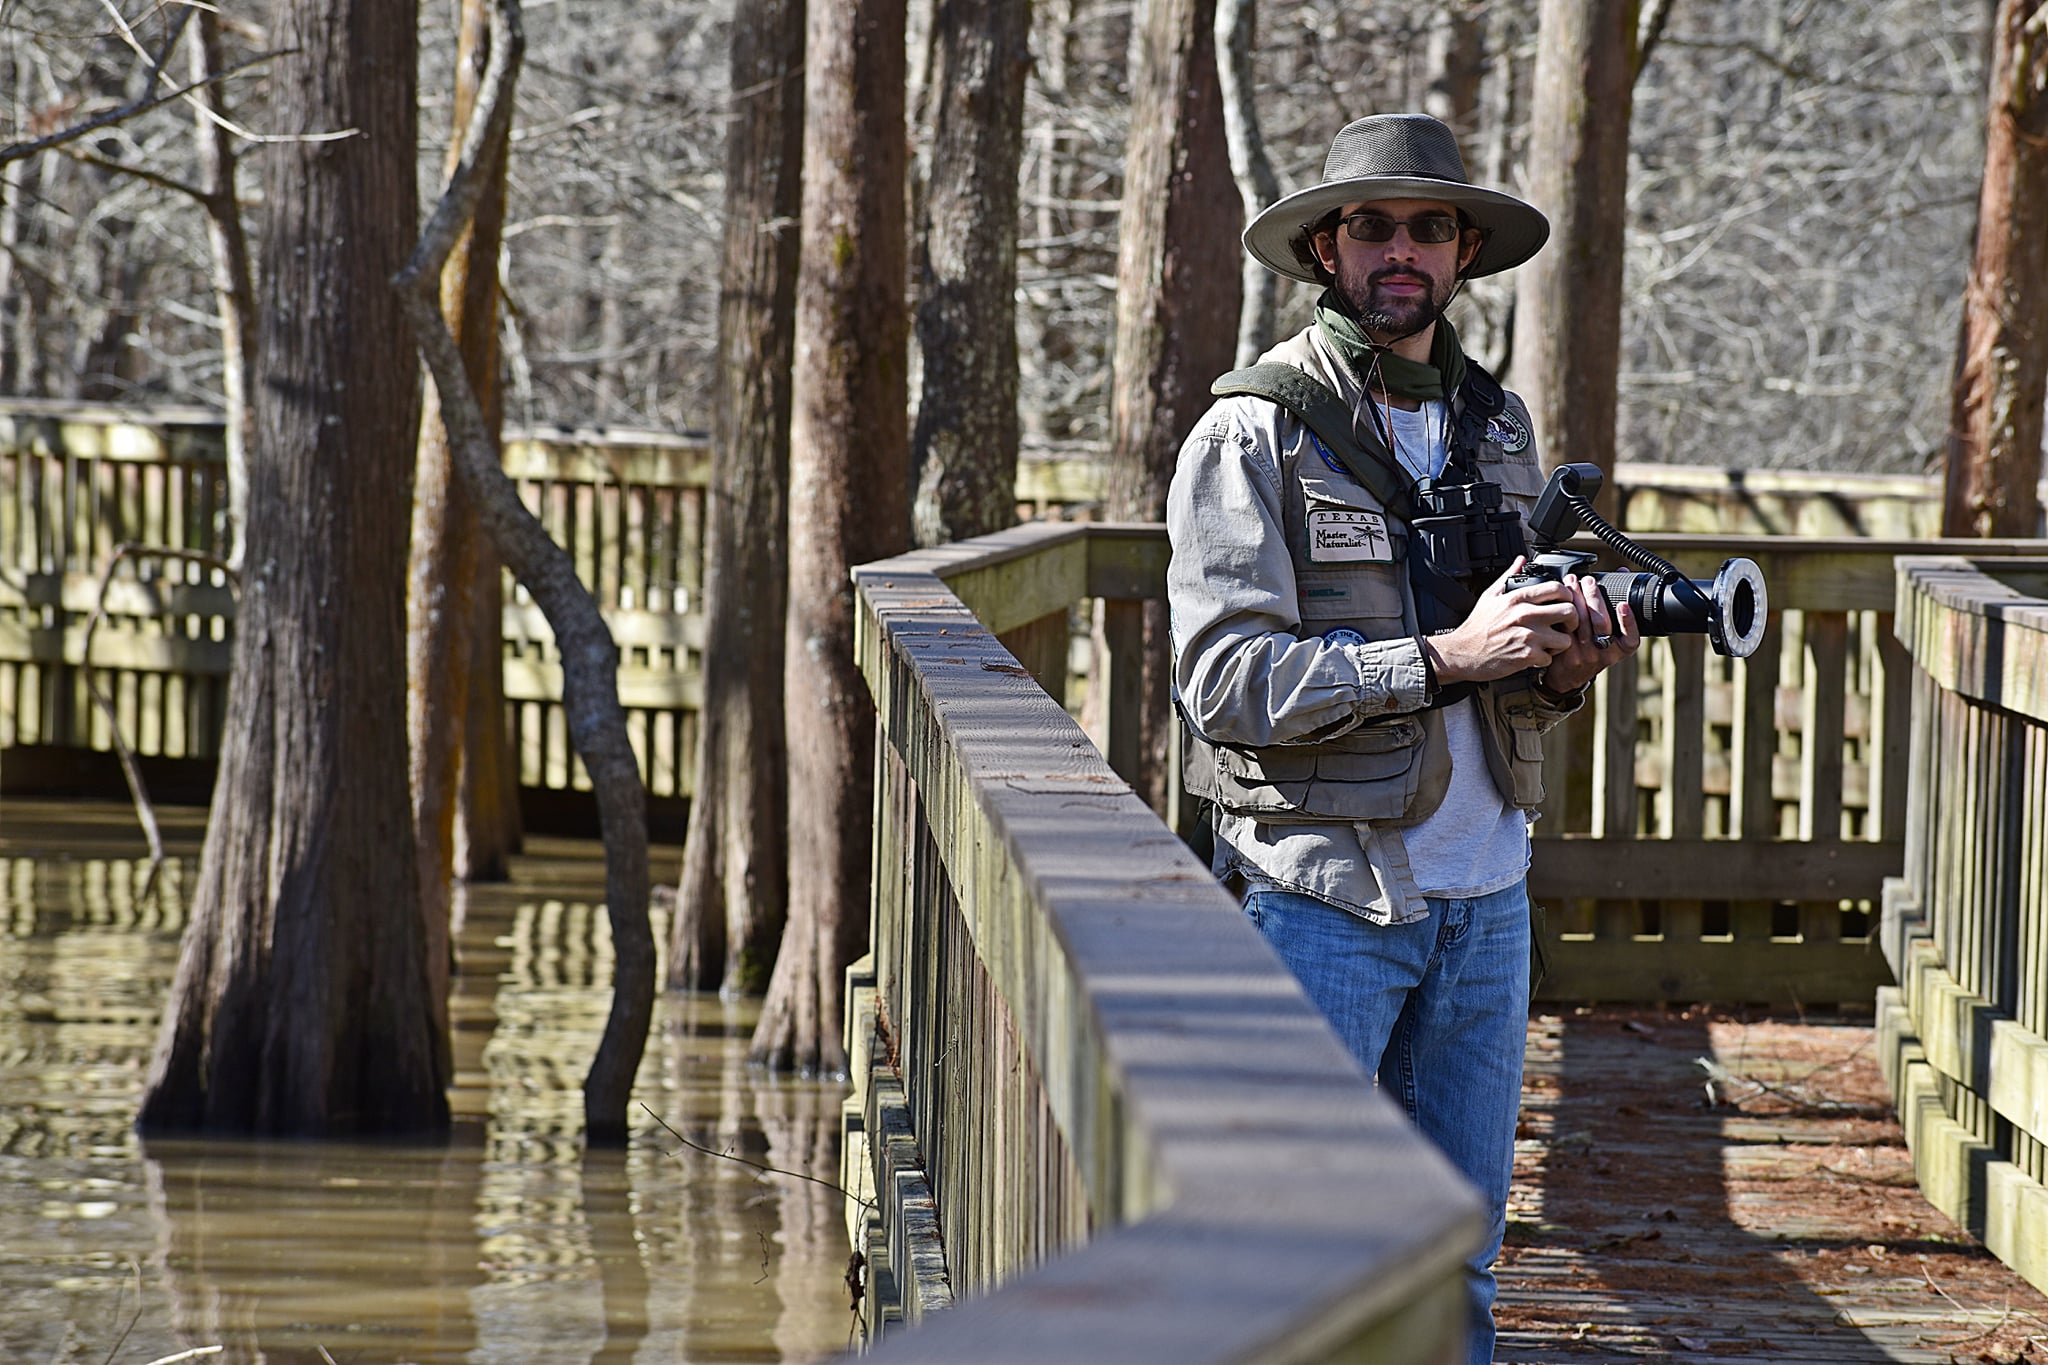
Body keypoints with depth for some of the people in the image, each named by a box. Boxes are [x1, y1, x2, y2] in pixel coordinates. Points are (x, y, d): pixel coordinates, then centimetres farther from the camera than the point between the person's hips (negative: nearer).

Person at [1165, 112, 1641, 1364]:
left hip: (1486, 898, 6)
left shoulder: (1500, 428, 13)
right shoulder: (1256, 435, -6)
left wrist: (1565, 668, -5)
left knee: (1456, 1262, 9)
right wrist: (1446, 658, -20)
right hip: (1322, 896, -6)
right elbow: (1228, 681, -15)